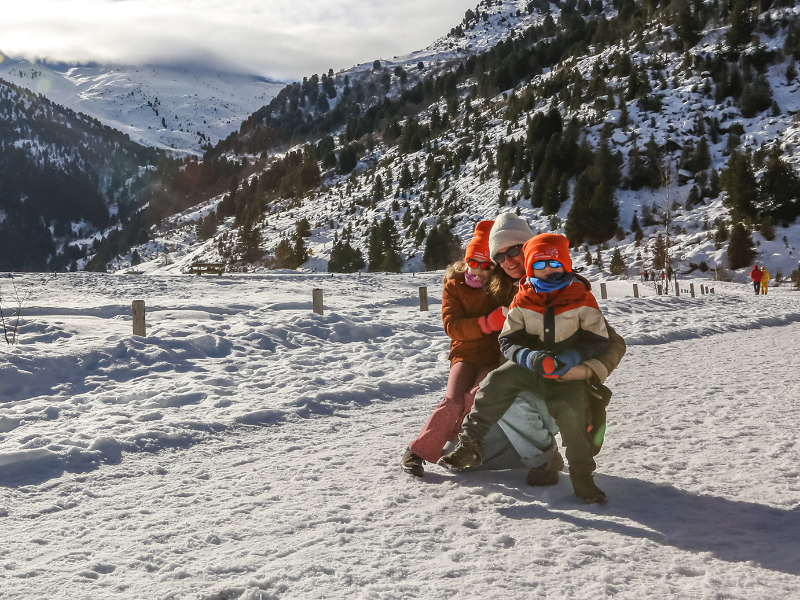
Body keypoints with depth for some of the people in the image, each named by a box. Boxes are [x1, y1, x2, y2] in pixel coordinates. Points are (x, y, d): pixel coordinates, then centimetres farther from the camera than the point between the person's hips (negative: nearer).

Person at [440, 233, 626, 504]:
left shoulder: (581, 299, -5)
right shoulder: (522, 301, -1)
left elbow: (598, 341, -5)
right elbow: (508, 341, -3)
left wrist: (571, 358, -23)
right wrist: (532, 358, -25)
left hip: (567, 370, -2)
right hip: (529, 364, 2)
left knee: (572, 412, -26)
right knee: (495, 383, -21)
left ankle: (581, 474, -7)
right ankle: (469, 444, -14)